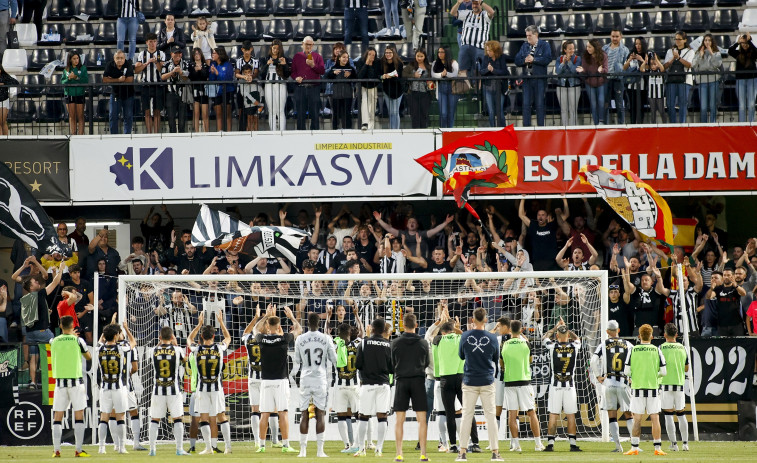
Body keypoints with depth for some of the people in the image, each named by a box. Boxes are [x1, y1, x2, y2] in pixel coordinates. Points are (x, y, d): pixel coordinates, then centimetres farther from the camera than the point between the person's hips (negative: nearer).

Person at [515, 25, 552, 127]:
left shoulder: (544, 45, 1)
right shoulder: (524, 46, 15)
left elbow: (547, 59, -13)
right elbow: (517, 60, 9)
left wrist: (533, 59, -13)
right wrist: (524, 61, -11)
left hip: (540, 79, -4)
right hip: (527, 80, 4)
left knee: (540, 105, 0)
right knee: (526, 104, 2)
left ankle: (540, 127, 4)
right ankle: (526, 127, 5)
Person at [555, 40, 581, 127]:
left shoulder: (577, 59, 0)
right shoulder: (559, 59, 6)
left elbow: (575, 71, -13)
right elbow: (557, 71, -6)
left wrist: (569, 61, -12)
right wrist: (563, 62, -15)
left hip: (574, 86, -2)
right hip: (562, 86, 2)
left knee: (573, 110, -4)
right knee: (563, 110, 5)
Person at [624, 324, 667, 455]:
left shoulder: (633, 350, -3)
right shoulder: (656, 350, -1)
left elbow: (627, 371, -3)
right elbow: (663, 371, -1)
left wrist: (631, 377, 18)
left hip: (637, 388, 0)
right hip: (653, 389, 0)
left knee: (637, 420, 3)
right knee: (655, 419, 4)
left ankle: (634, 447, 1)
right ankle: (657, 448, 2)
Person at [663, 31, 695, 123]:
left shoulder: (689, 51, 11)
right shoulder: (670, 51, 19)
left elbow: (689, 65, -5)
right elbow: (665, 66, 9)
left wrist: (679, 57, -14)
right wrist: (673, 59, -5)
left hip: (684, 80, -3)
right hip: (671, 79, 3)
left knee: (683, 103, -7)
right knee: (670, 104, -2)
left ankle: (682, 123, -6)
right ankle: (672, 124, 4)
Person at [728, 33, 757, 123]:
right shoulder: (738, 53, 5)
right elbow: (730, 51, -12)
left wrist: (749, 41, -18)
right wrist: (737, 43, -19)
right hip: (740, 80, 1)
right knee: (742, 105, 2)